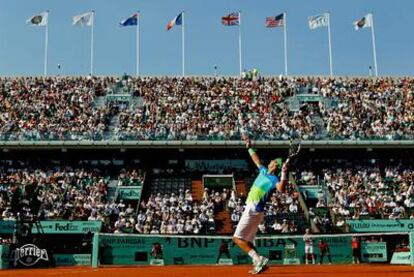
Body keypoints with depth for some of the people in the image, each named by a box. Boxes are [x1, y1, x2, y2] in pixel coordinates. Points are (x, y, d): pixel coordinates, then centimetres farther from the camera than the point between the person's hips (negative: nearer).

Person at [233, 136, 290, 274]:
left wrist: (284, 173, -45)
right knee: (247, 241, 13)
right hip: (251, 209, 9)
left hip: (253, 210, -9)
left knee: (237, 238, -11)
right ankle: (259, 263, 14)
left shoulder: (273, 179, -14)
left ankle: (259, 260, -14)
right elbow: (256, 160, 29)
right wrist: (249, 148, 35)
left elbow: (280, 188, -36)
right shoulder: (263, 171, 10)